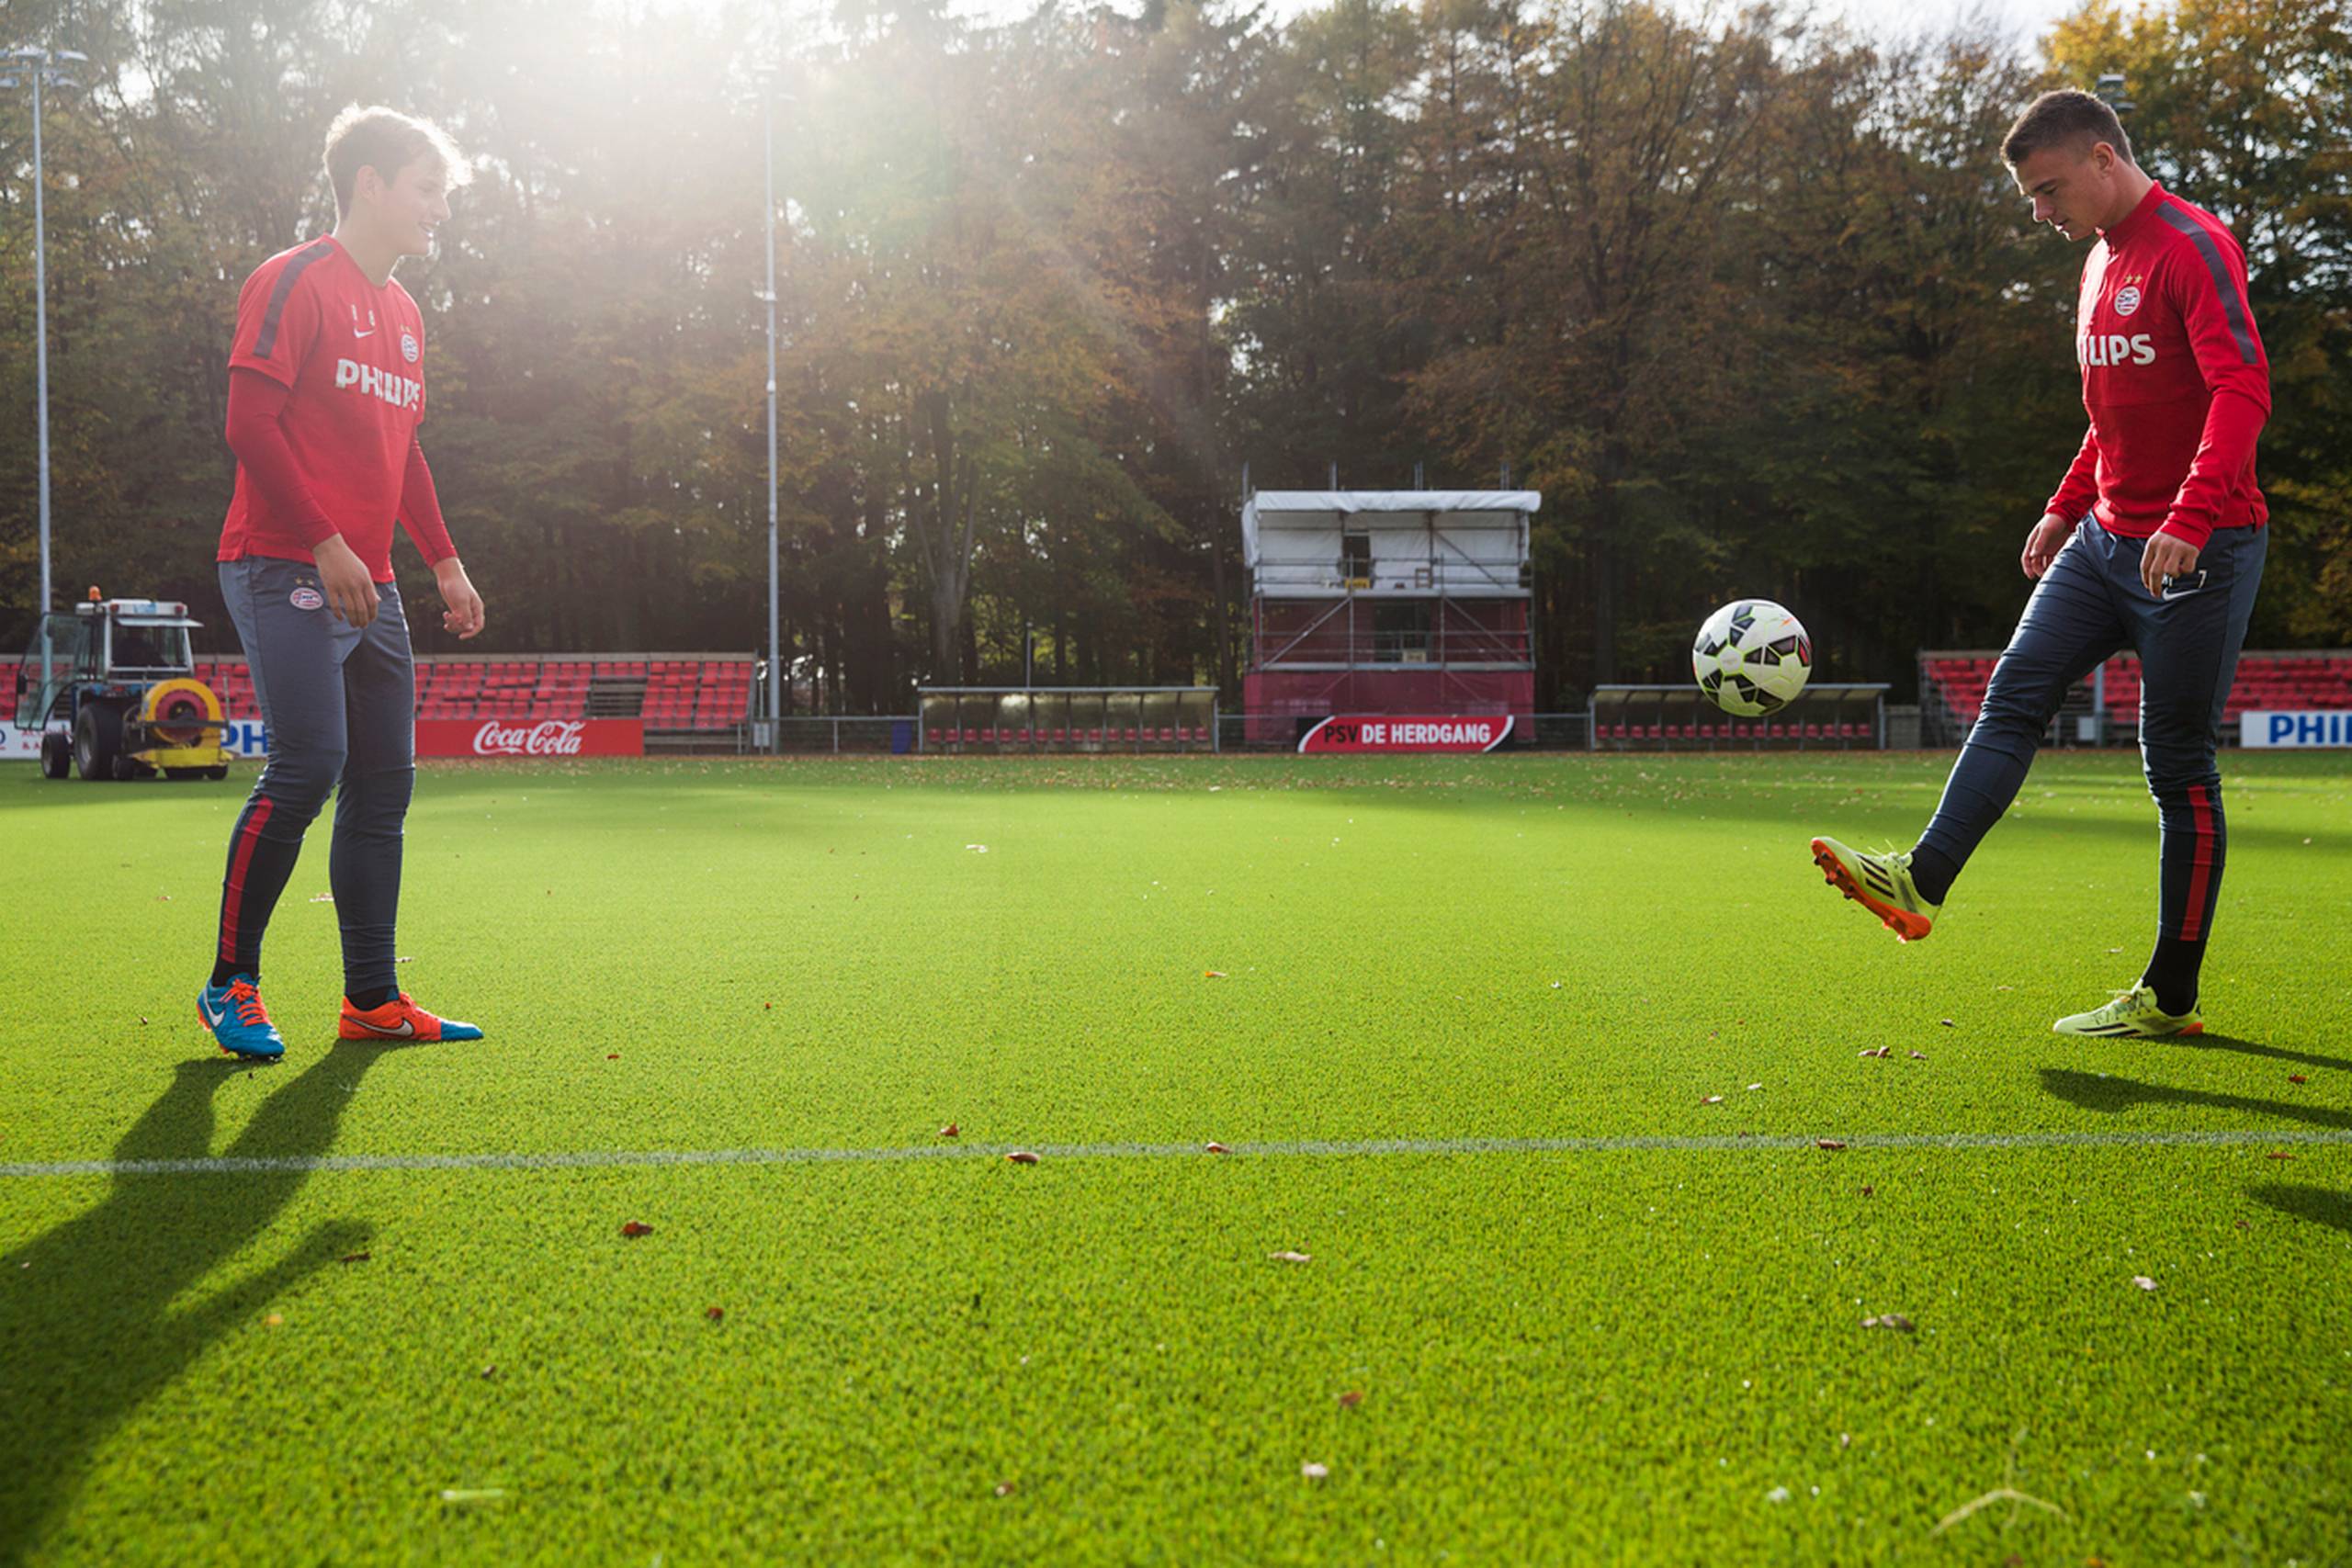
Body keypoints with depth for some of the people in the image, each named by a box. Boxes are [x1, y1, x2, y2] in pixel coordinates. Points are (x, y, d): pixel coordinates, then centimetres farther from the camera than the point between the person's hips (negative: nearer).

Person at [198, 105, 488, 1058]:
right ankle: (230, 984, 2)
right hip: (286, 573, -8)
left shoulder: (403, 313, 20)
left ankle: (372, 999, 11)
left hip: (371, 585, 9)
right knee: (306, 765, -14)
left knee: (384, 782, 5)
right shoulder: (294, 283, -6)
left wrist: (443, 561, 16)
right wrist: (325, 544, -18)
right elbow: (251, 424, -13)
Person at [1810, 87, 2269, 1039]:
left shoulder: (2192, 246, -13)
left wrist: (2190, 517, -35)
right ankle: (1920, 882, -13)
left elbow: (2242, 388, -24)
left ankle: (2169, 999, 7)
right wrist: (2069, 505, 20)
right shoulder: (2102, 260, 15)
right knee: (2015, 693, -7)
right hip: (2107, 538, 8)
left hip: (2198, 549, -8)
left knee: (2179, 765, -1)